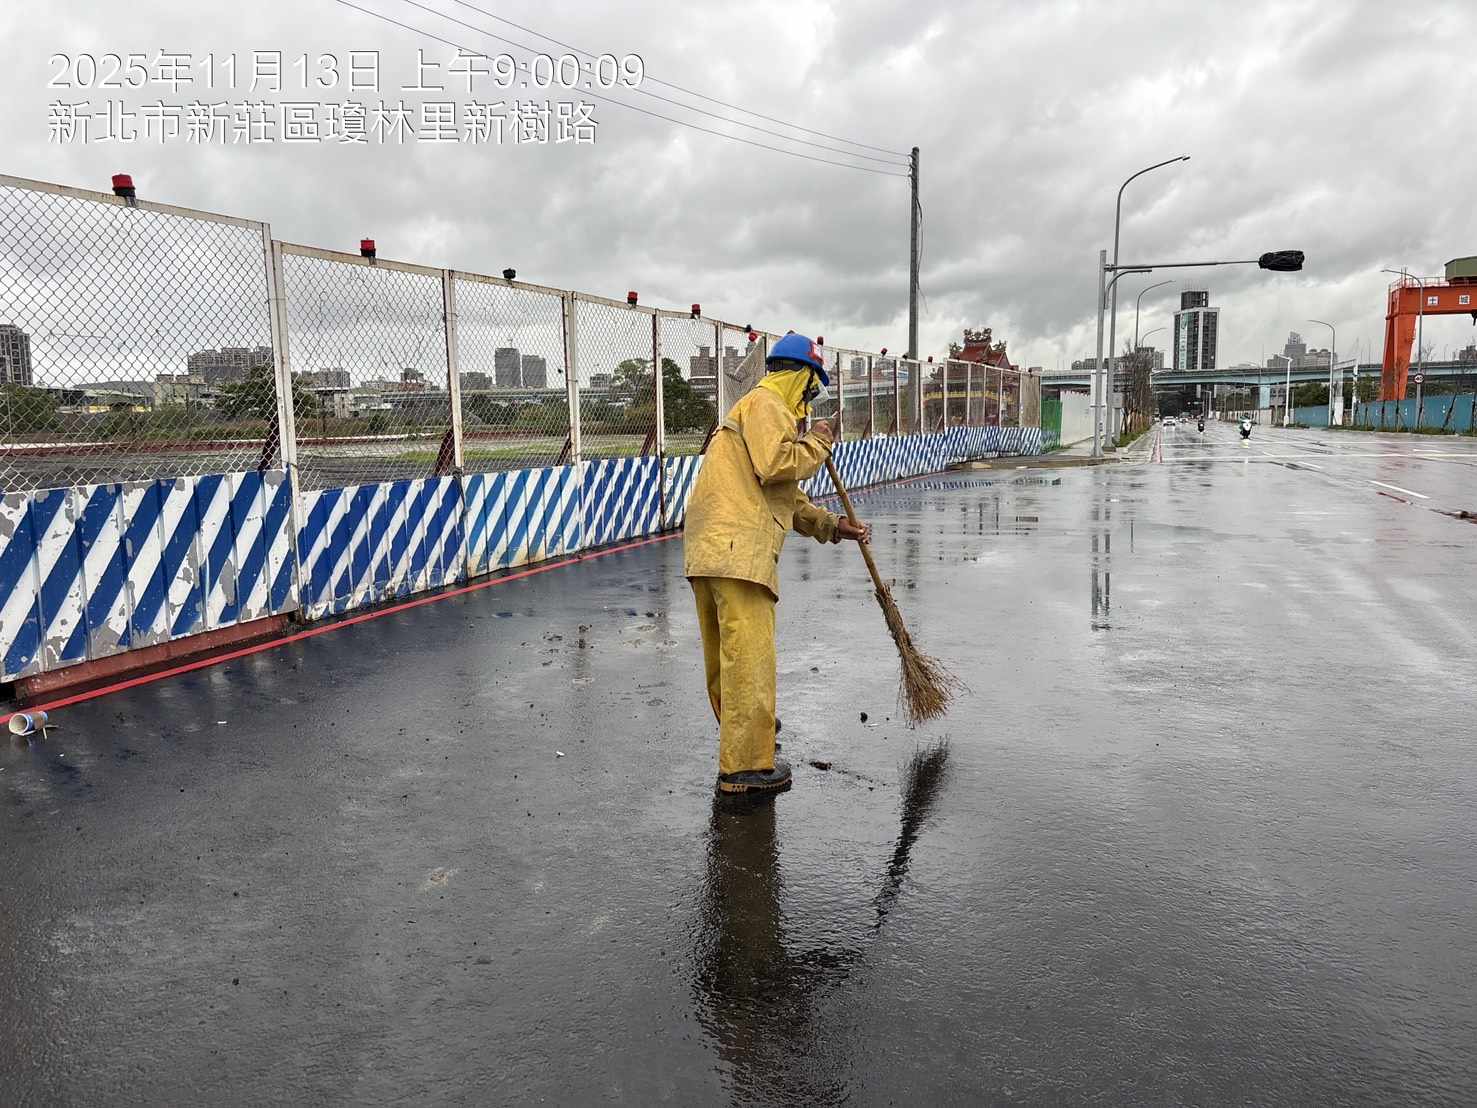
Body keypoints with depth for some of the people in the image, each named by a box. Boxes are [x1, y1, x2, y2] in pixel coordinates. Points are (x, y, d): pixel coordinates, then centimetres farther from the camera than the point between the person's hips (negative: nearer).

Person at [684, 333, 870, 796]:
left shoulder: (762, 409, 32)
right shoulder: (765, 404, -1)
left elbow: (788, 500, 32)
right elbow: (777, 466, -18)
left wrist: (831, 526, 27)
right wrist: (816, 442, -1)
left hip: (707, 550, 11)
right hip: (738, 549, -11)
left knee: (724, 654, 23)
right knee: (750, 657, -8)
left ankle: (739, 729, 41)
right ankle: (746, 766, -4)